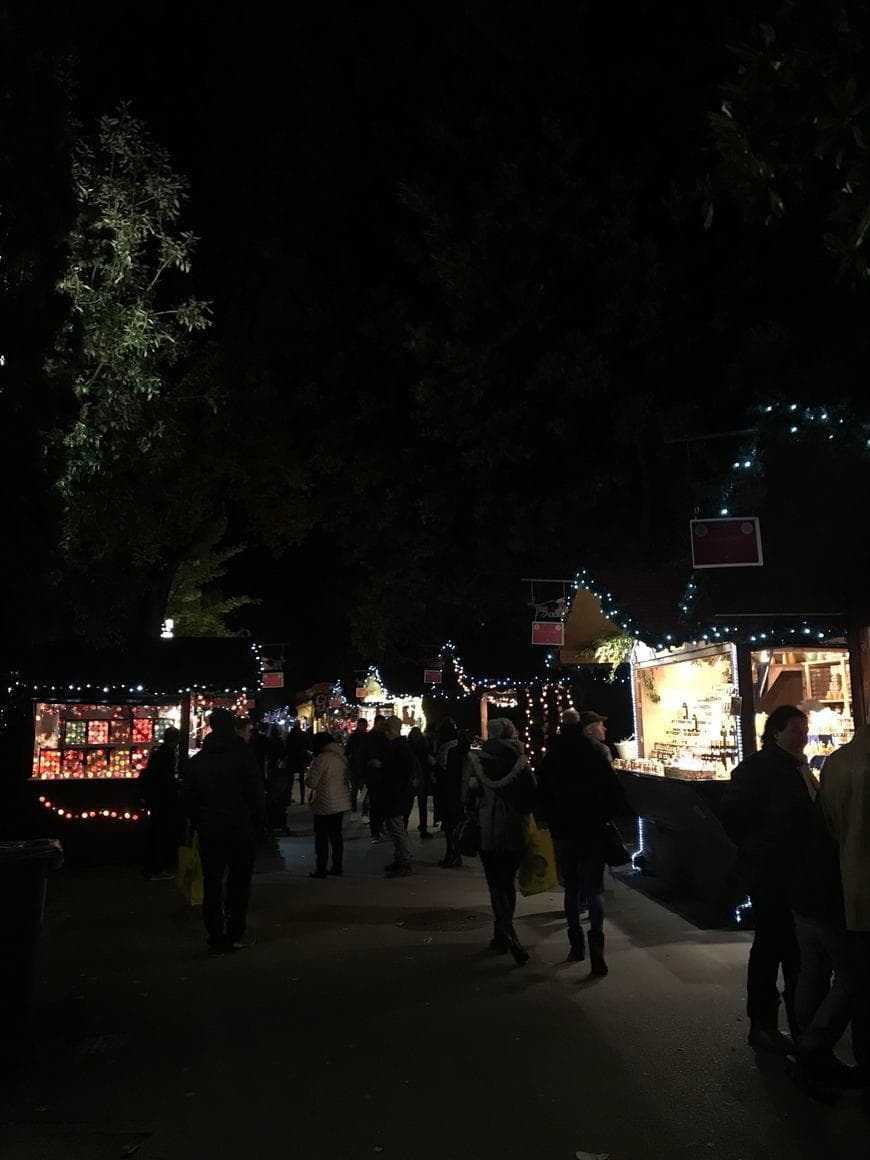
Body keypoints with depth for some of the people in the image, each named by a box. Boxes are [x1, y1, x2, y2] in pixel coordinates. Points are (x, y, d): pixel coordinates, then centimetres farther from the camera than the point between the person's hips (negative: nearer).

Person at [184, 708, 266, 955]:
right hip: (241, 830, -3)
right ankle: (235, 935, 9)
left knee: (212, 884, 8)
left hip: (209, 832, 3)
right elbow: (256, 795, -8)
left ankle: (217, 939, 10)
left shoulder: (197, 761, 4)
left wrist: (198, 824, 16)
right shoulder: (244, 755, -8)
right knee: (238, 882, 8)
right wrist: (258, 824, 2)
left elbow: (189, 800, 8)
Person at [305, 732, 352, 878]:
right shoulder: (342, 757, 5)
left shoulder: (321, 758, -18)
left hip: (325, 804, -7)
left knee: (321, 837, 3)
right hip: (341, 802, 7)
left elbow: (311, 782, -18)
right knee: (336, 835, 15)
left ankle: (321, 870, 7)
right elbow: (348, 776, 15)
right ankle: (337, 867, 20)